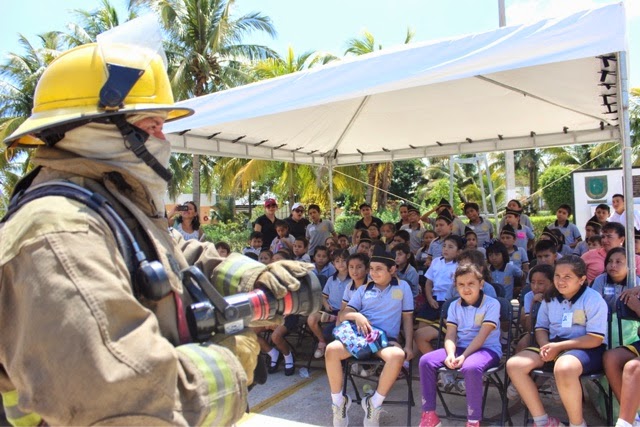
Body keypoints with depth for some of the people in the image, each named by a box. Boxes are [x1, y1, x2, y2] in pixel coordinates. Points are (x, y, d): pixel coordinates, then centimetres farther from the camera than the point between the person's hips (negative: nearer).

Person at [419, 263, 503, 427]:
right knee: (426, 360, -17)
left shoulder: (492, 304, -8)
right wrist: (451, 354, -22)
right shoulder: (454, 305, 6)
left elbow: (482, 336, -17)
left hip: (487, 349, -5)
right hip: (460, 347, 5)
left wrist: (463, 356, -26)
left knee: (470, 367, -39)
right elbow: (450, 335, -1)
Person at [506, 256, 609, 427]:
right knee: (514, 364, -15)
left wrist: (558, 346, -20)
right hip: (555, 347, 6)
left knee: (564, 368, -42)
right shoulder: (550, 299, 9)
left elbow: (596, 339, -15)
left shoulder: (593, 299, -10)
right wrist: (546, 346, -8)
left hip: (587, 349, -6)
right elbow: (541, 328, 15)